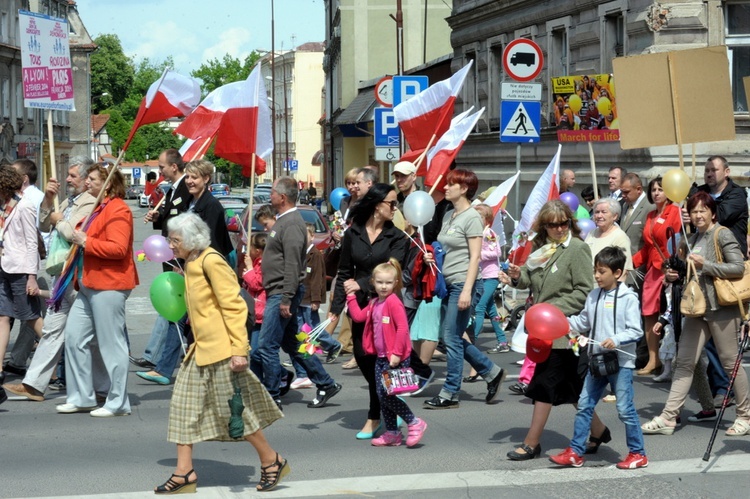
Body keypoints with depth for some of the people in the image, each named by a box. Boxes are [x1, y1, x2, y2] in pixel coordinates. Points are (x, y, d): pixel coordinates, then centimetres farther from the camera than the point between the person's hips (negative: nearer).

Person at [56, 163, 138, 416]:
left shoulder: (117, 210, -13)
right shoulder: (97, 208, 19)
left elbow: (118, 248, -24)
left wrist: (86, 242, -17)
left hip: (109, 285, -10)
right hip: (89, 284, 11)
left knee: (111, 344, -4)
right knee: (74, 337, 8)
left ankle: (118, 403, 5)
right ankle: (82, 398, 15)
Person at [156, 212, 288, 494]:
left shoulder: (211, 261, -15)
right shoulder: (191, 264, 14)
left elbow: (235, 306, -19)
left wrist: (239, 350, -22)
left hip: (221, 349, -10)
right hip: (201, 349, 10)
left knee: (234, 408, -1)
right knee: (183, 405, 5)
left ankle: (272, 461, 14)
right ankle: (184, 473, 8)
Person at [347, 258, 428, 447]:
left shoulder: (393, 302, -15)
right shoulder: (374, 303, 12)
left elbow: (402, 328, -21)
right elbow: (358, 316, 13)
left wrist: (396, 353, -23)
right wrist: (351, 296, 13)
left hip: (396, 358, -9)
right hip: (381, 357, 9)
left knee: (386, 395, -11)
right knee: (382, 395, 9)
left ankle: (415, 423, 2)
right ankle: (392, 433, 19)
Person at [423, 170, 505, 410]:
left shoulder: (472, 217, -9)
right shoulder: (449, 216, 15)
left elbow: (475, 257, -14)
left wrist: (467, 290, -20)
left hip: (462, 283, -9)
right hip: (447, 283, 9)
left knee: (452, 338, -4)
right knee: (453, 338, 11)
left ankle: (450, 394, 4)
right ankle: (492, 372, 25)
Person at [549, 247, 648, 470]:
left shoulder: (628, 298, -9)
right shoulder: (593, 297, 9)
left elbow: (635, 331, -12)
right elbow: (583, 323, 15)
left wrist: (616, 340, -26)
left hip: (621, 361, -6)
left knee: (625, 409, -2)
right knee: (584, 405, 7)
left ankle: (638, 453, 11)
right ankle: (575, 452, 13)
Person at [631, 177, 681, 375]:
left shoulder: (675, 212, -5)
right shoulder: (650, 216, 17)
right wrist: (631, 262, 8)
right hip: (653, 270, 7)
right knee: (649, 314, 4)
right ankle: (653, 360, 11)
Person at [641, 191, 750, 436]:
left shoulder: (722, 235, -7)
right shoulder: (695, 238, 16)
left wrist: (705, 264, -19)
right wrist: (675, 275, 6)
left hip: (722, 306, -7)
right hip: (697, 306, 7)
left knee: (730, 362, 2)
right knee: (684, 362, 2)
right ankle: (668, 417, 1)